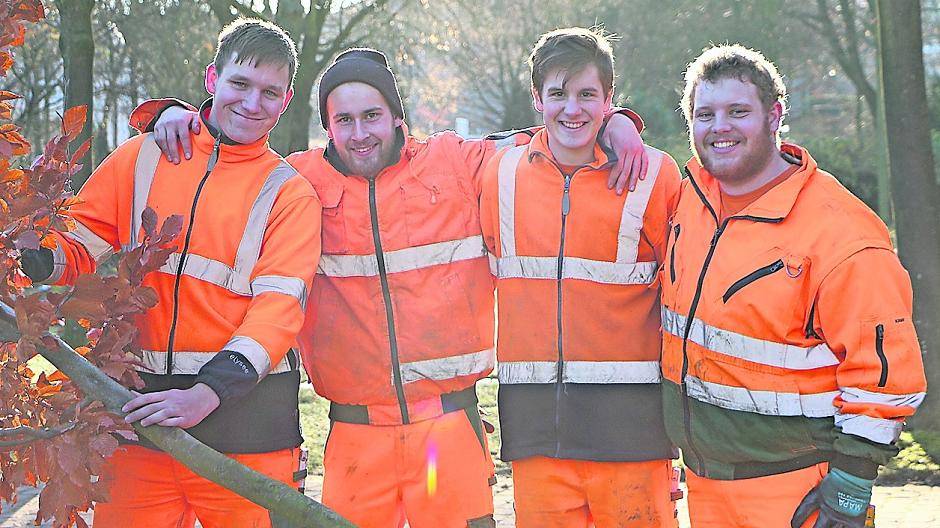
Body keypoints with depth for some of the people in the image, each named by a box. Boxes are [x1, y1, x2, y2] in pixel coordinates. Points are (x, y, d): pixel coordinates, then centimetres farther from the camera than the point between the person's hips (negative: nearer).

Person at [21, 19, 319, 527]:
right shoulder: (142, 158, 10)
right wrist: (41, 258, -13)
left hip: (243, 408, -2)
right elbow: (84, 247, 12)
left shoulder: (289, 193, 3)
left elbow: (278, 305, -8)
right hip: (138, 409, 2)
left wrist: (207, 394, -21)